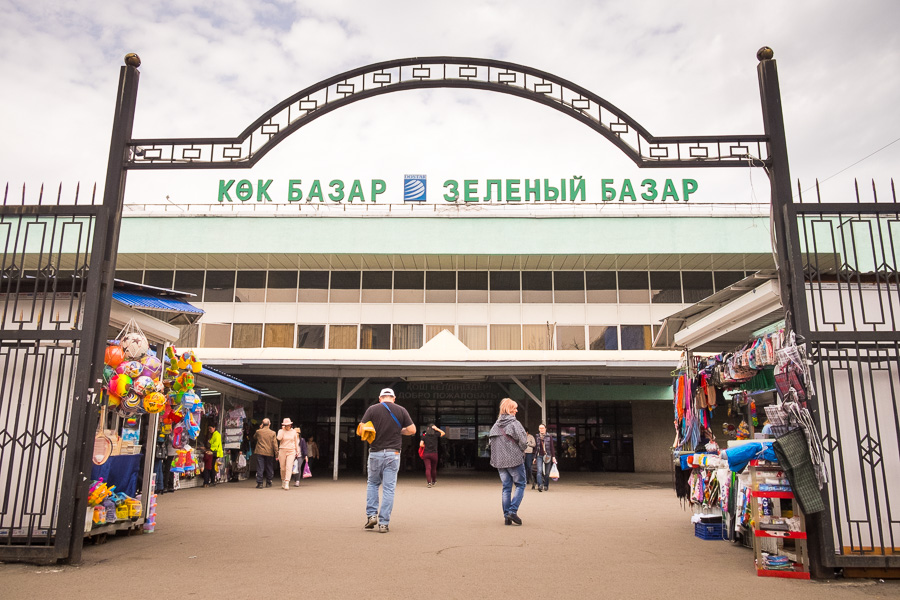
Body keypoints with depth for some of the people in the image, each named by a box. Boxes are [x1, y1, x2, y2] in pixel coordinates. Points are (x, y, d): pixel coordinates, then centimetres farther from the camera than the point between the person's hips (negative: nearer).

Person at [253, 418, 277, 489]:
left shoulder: (258, 431, -2)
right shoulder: (273, 433, -4)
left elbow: (254, 438, 20)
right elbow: (275, 444, -5)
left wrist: (260, 428, 18)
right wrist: (277, 453, 0)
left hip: (260, 452, 0)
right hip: (269, 453, 0)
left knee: (260, 468, 1)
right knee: (269, 468, 11)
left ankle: (259, 483, -3)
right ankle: (268, 483, 18)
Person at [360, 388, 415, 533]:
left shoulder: (372, 409, 0)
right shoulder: (401, 410, 2)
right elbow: (412, 430, 1)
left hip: (375, 453, 0)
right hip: (393, 453, 0)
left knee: (372, 484, 21)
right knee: (389, 488, 4)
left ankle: (371, 515, 11)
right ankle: (383, 523, 4)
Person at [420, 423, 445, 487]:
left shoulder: (424, 435, 0)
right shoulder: (436, 434, -2)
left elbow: (421, 444, -6)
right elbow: (443, 433, 16)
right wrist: (437, 429, 6)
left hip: (426, 454, 0)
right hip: (434, 453, 0)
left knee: (428, 468, -3)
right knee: (433, 468, 15)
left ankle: (429, 482, -14)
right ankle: (433, 482, 30)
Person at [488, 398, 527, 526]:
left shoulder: (496, 425, 8)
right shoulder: (514, 423, -10)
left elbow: (490, 441, 10)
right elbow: (523, 441, -15)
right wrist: (521, 451, 4)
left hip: (500, 461, 6)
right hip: (515, 460, -6)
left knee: (506, 487, 10)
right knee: (520, 485, 6)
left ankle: (507, 516, 9)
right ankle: (513, 511, -7)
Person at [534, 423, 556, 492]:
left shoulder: (549, 437, 4)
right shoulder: (537, 437, 9)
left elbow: (552, 447, 5)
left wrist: (553, 457, -1)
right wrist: (534, 457, 15)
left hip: (547, 456, 0)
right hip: (539, 456, 1)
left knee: (547, 472, 4)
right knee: (539, 471, -16)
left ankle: (546, 486, 20)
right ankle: (540, 485, -23)